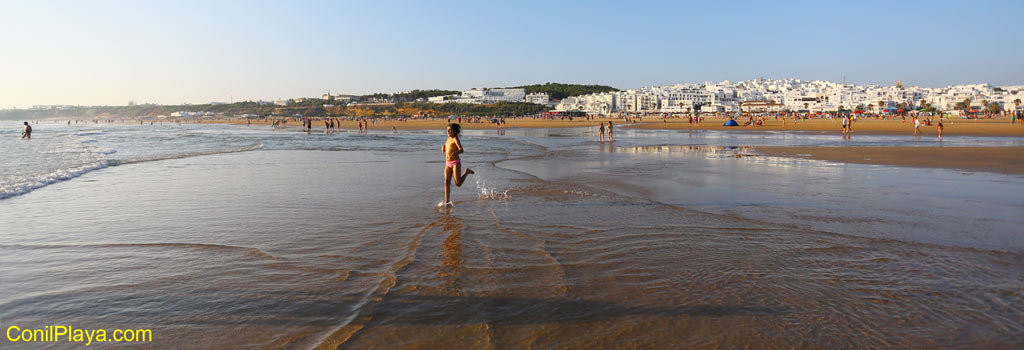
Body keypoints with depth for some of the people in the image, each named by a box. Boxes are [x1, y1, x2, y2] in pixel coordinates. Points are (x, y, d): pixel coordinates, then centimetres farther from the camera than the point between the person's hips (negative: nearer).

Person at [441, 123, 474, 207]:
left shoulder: (455, 139, -9)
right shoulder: (448, 139, 14)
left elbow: (461, 150, -23)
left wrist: (455, 153, -42)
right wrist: (444, 148, 11)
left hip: (456, 162, -7)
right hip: (448, 164, 7)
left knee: (458, 184, -7)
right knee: (447, 183, -4)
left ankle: (467, 172, 17)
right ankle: (447, 202, -3)